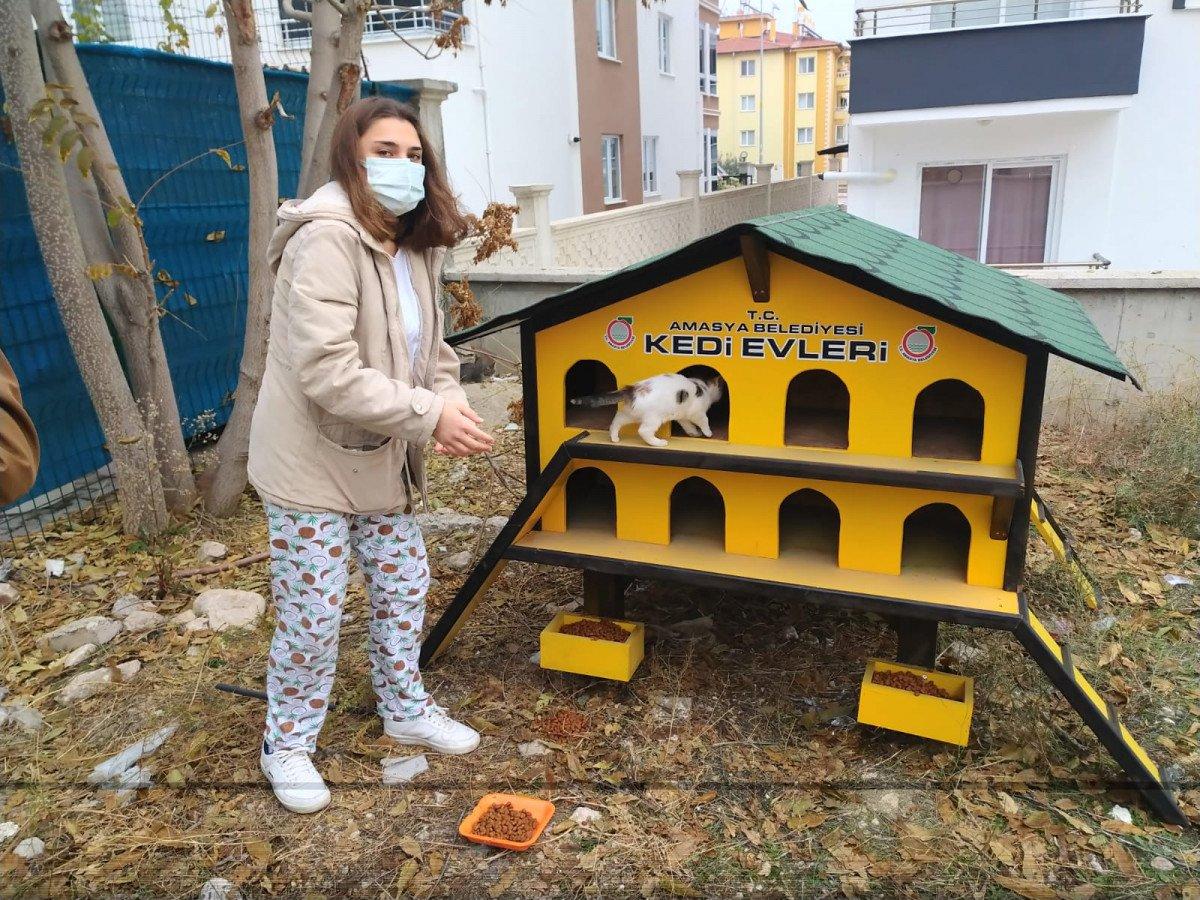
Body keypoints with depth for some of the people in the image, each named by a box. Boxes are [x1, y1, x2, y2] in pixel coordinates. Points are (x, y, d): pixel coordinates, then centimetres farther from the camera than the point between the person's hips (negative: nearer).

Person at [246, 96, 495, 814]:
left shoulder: (414, 247, 5)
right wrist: (429, 414, -29)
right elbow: (326, 371, -31)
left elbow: (432, 348, 9)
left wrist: (452, 405, -11)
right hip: (313, 465, -8)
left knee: (405, 585, 17)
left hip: (380, 460, 8)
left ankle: (405, 708, 40)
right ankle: (288, 745, 28)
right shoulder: (327, 240, -23)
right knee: (312, 613, 3)